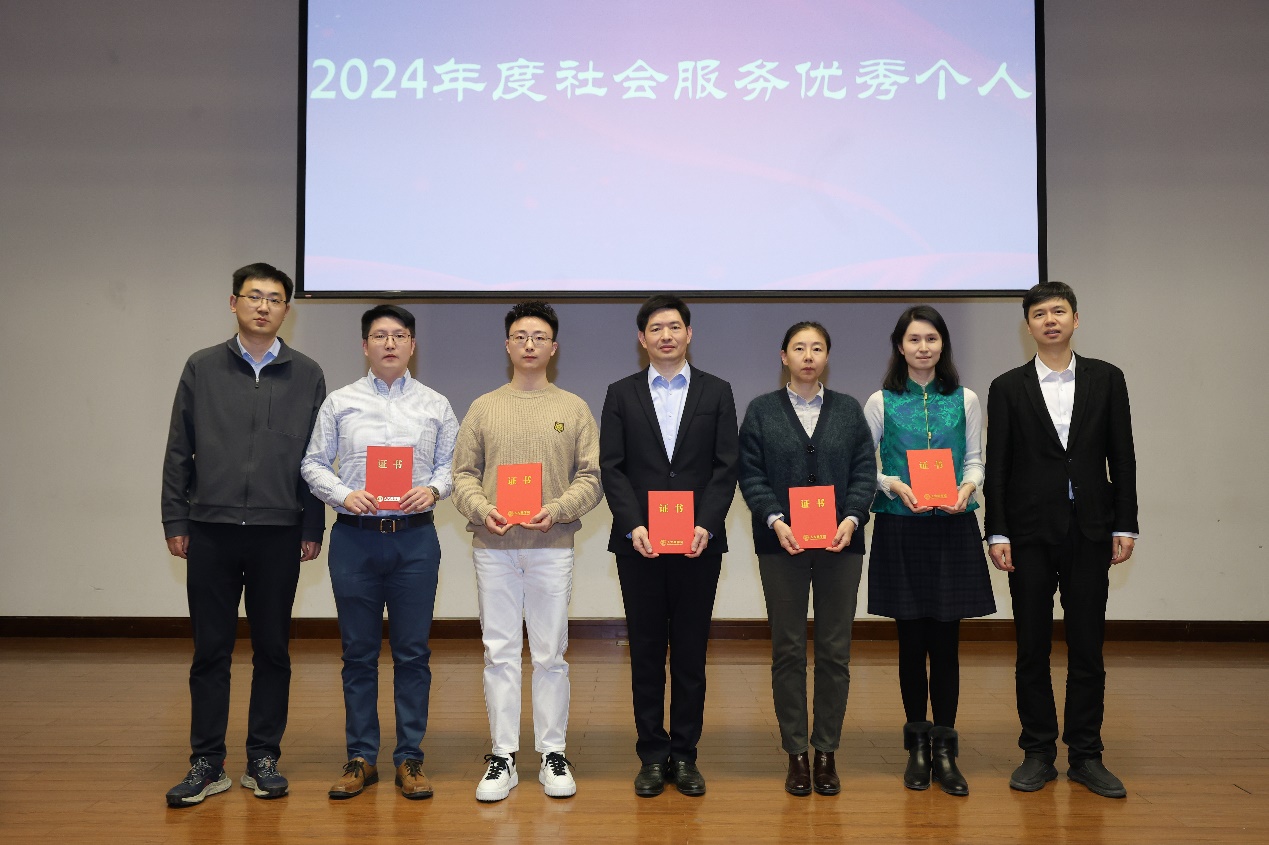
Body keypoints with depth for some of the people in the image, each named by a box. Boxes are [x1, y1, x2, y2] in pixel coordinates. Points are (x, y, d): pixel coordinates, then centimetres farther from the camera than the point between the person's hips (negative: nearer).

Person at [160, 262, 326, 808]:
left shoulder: (306, 375, 6)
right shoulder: (202, 368, 7)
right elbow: (179, 451, 7)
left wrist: (313, 529, 2)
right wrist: (175, 521, 2)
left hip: (278, 533, 0)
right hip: (211, 530, 0)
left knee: (272, 650, 6)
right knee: (210, 650, 5)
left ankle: (264, 759, 17)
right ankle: (207, 763, 14)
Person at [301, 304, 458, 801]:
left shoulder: (435, 406, 8)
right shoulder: (339, 403, 6)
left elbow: (451, 464, 8)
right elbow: (313, 463, 6)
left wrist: (433, 488, -12)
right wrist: (343, 494, -10)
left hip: (415, 537, 0)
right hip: (354, 536, 0)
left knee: (412, 652, 4)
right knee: (358, 652, 7)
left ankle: (410, 758, 13)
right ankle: (361, 758, 17)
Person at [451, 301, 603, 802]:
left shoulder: (574, 409, 7)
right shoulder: (483, 408, 10)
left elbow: (592, 477, 2)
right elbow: (463, 474, 7)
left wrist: (556, 510, -13)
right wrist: (482, 509, -12)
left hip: (552, 546, -1)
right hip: (493, 547, 1)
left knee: (550, 655, 4)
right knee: (500, 653, 4)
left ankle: (552, 755, 15)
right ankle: (503, 758, 12)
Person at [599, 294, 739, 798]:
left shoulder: (716, 392, 7)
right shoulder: (621, 394, 8)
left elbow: (725, 468, 1)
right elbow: (611, 468, 1)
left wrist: (706, 526, -12)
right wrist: (633, 526, -12)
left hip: (699, 543, 0)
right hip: (639, 544, 0)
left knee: (691, 653, 6)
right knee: (646, 653, 6)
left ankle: (684, 755, 16)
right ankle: (652, 755, 15)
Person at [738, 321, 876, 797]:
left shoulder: (849, 410, 10)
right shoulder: (761, 411, 6)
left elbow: (864, 471, 4)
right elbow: (750, 474, 0)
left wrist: (852, 519, -12)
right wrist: (775, 520, -14)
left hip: (840, 544, 1)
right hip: (782, 543, -1)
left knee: (835, 650, 4)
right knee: (788, 651, 3)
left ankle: (826, 750, 15)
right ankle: (796, 753, 13)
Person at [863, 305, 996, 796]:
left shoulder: (965, 401, 7)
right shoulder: (881, 402, 3)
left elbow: (975, 461, 8)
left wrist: (967, 488, -12)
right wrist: (896, 486, -14)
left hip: (952, 529, 1)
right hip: (900, 529, -1)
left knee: (945, 640, 1)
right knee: (911, 640, 5)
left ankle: (945, 750, 11)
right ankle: (917, 746, 18)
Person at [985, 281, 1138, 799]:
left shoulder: (1106, 379, 7)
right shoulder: (1007, 388, 4)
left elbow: (1122, 456, 6)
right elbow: (996, 465, 1)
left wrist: (1125, 525, 0)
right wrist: (997, 533, -4)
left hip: (1090, 532, 1)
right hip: (1031, 533, -1)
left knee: (1088, 646, 5)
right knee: (1033, 648, 5)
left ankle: (1085, 755, 16)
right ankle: (1038, 753, 15)